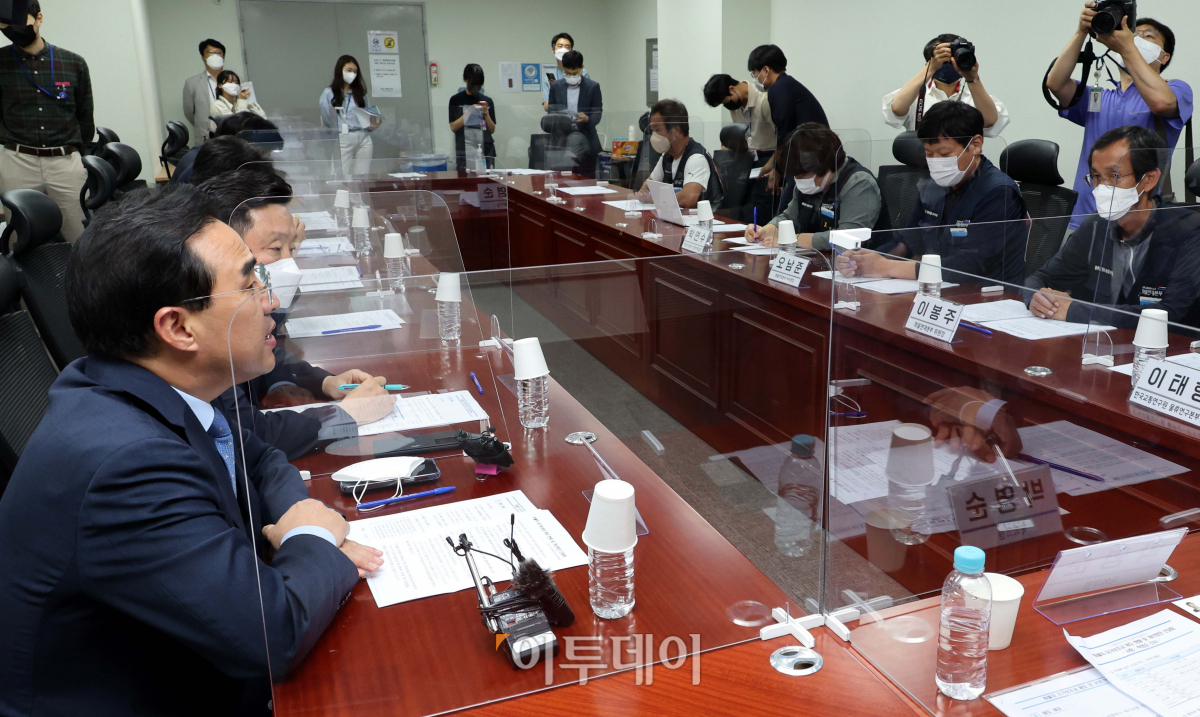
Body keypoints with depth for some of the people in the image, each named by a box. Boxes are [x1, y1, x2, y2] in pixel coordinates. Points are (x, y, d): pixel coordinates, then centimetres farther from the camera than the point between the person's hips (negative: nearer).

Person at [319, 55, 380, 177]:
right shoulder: (328, 93, 5)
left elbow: (369, 116, 15)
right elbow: (325, 120, 2)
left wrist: (373, 124, -4)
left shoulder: (361, 93, 15)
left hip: (363, 139, 4)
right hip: (343, 140, -3)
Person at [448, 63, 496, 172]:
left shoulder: (487, 101, 12)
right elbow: (453, 127, -2)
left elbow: (492, 130, 10)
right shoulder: (456, 100, 6)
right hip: (465, 151, -2)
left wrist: (486, 113, -5)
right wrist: (469, 112, -9)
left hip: (487, 150, 2)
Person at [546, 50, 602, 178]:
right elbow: (551, 112, 11)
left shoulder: (593, 87, 3)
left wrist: (586, 119, -22)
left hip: (585, 142, -2)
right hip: (561, 140, 2)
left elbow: (597, 114, 0)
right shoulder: (556, 87, 10)